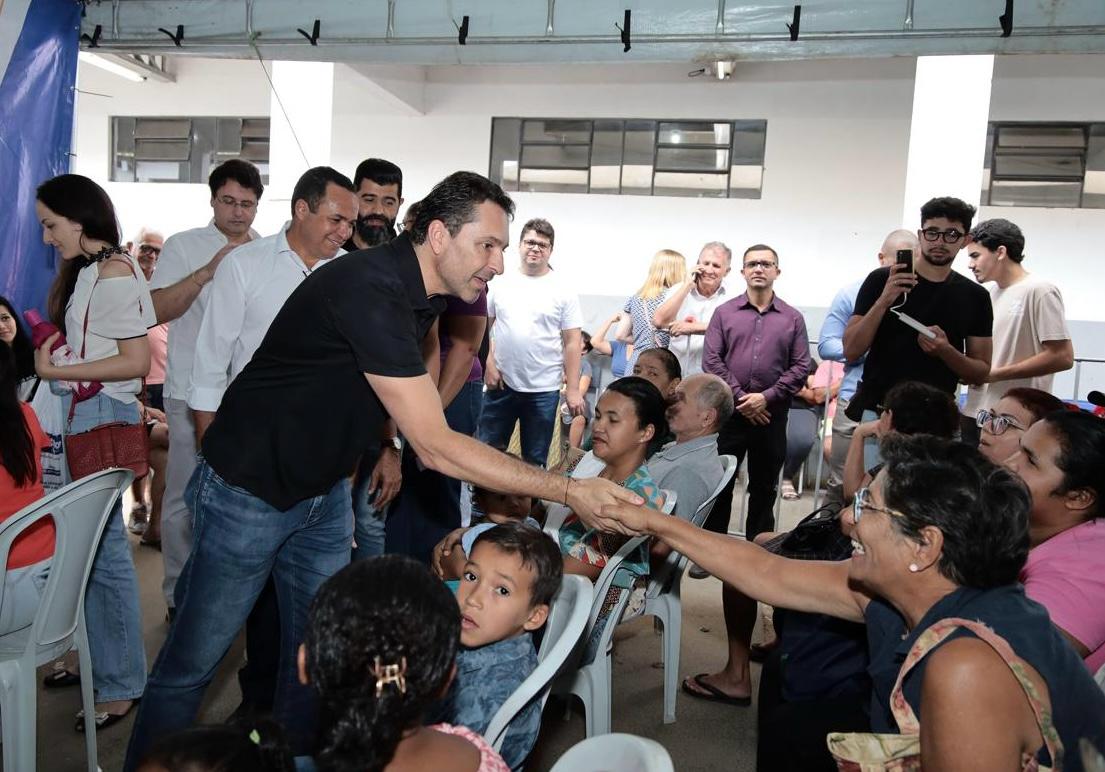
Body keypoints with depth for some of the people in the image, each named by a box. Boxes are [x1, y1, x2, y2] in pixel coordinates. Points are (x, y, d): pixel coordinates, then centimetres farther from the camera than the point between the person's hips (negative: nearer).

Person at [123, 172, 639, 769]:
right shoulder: (369, 290, -30)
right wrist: (569, 491, -30)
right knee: (191, 663, 4)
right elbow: (437, 450, -32)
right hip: (249, 491, -8)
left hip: (323, 492, 8)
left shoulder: (424, 293, -1)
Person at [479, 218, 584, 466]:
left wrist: (573, 389, -7)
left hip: (543, 390, -2)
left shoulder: (564, 291, -1)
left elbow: (572, 343, -2)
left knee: (535, 460, 8)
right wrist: (489, 365, -2)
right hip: (501, 384, 2)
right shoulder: (501, 284, 4)